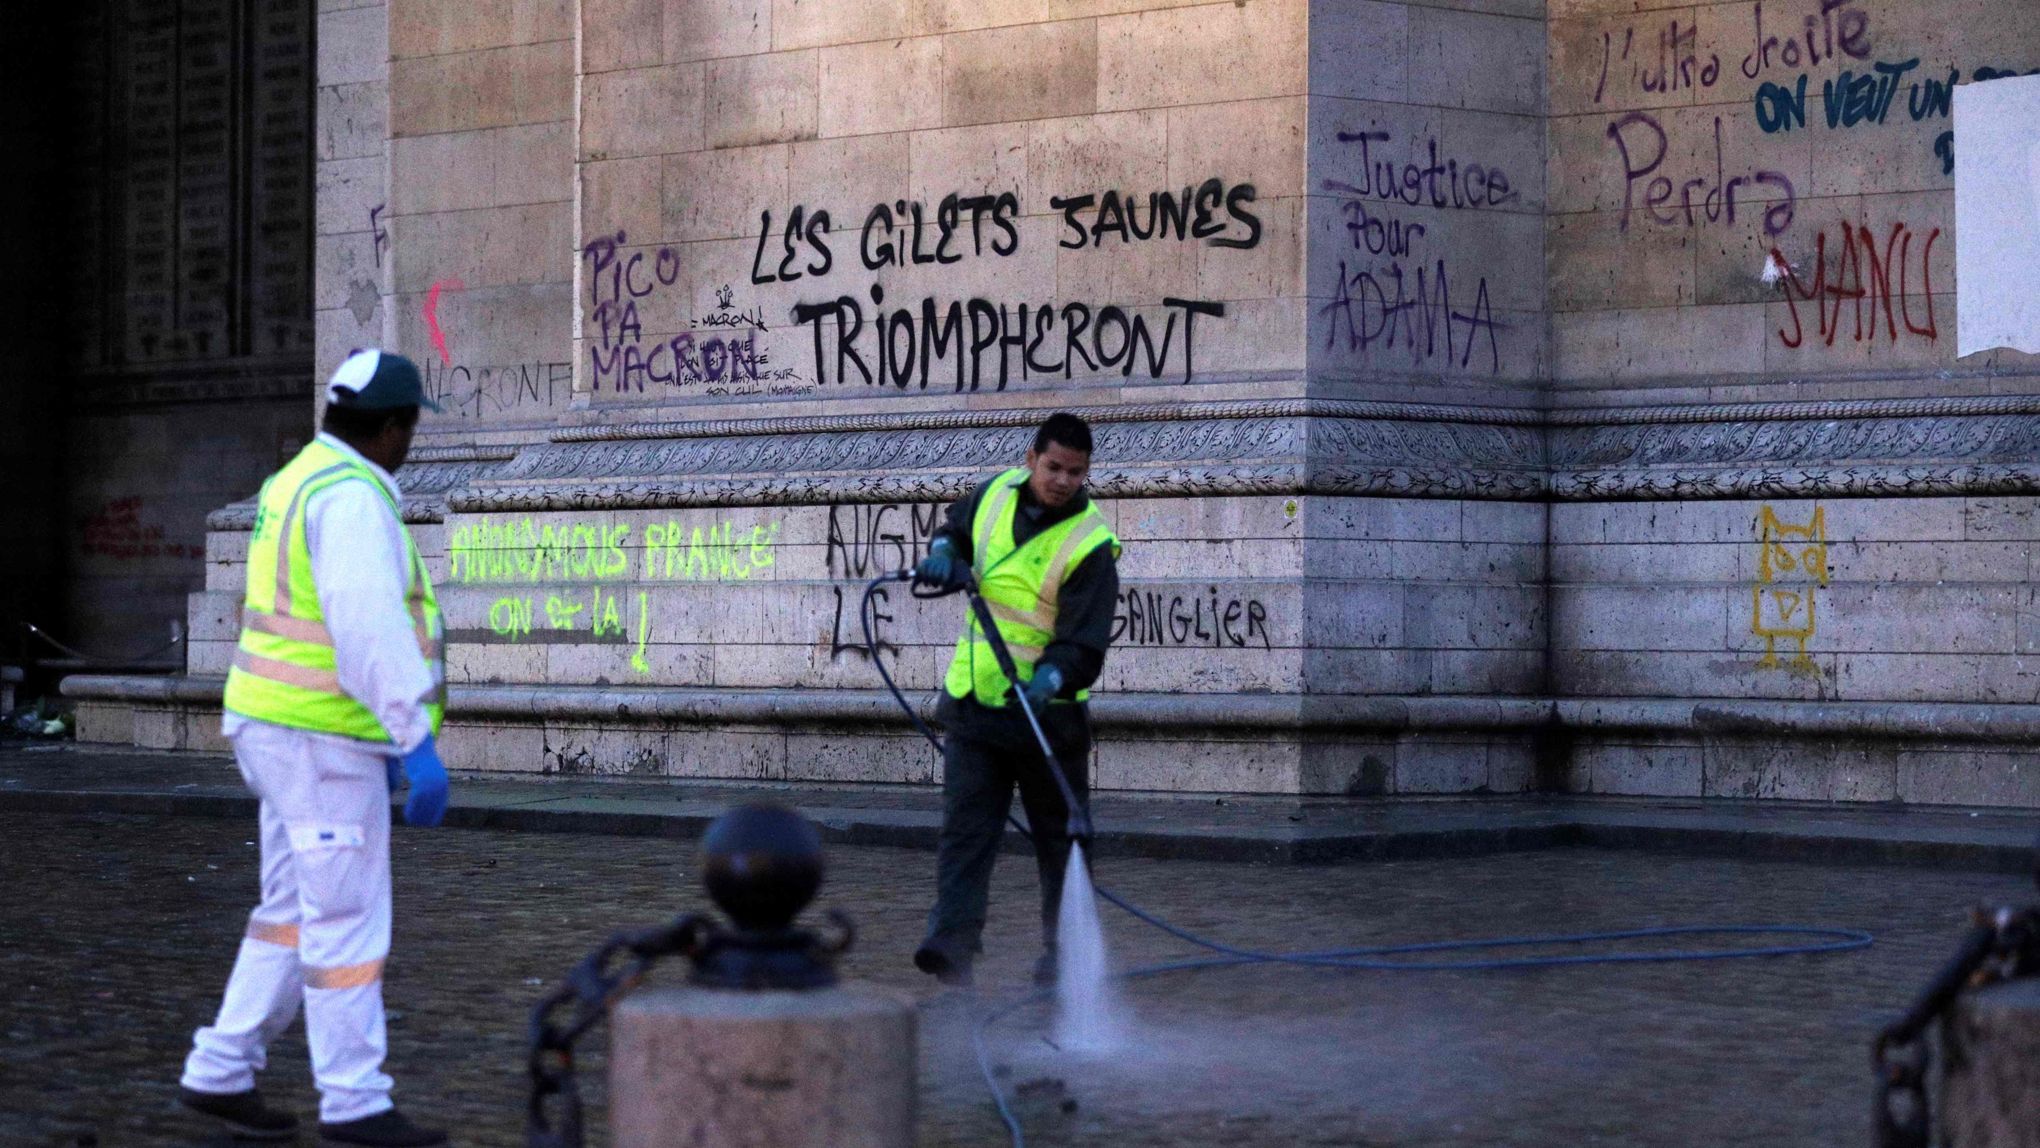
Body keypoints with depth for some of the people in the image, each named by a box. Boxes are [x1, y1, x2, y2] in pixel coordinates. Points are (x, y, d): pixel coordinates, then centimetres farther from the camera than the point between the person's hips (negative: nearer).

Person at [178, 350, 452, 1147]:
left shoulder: (302, 484, 15)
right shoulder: (351, 497, -18)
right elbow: (371, 630, -27)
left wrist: (386, 735, 26)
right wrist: (417, 742, -28)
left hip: (284, 729, 10)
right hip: (323, 738, -10)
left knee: (297, 911, 15)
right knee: (349, 920, -3)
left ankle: (220, 1074, 18)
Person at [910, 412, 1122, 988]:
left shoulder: (1090, 547, -14)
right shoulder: (996, 493, 2)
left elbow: (1085, 643, -19)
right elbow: (957, 528, 25)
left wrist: (1049, 680, -38)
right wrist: (942, 554, 2)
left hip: (1047, 711, -4)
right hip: (974, 700, 4)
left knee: (1059, 837, 9)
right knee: (965, 827, -7)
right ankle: (953, 942, -15)